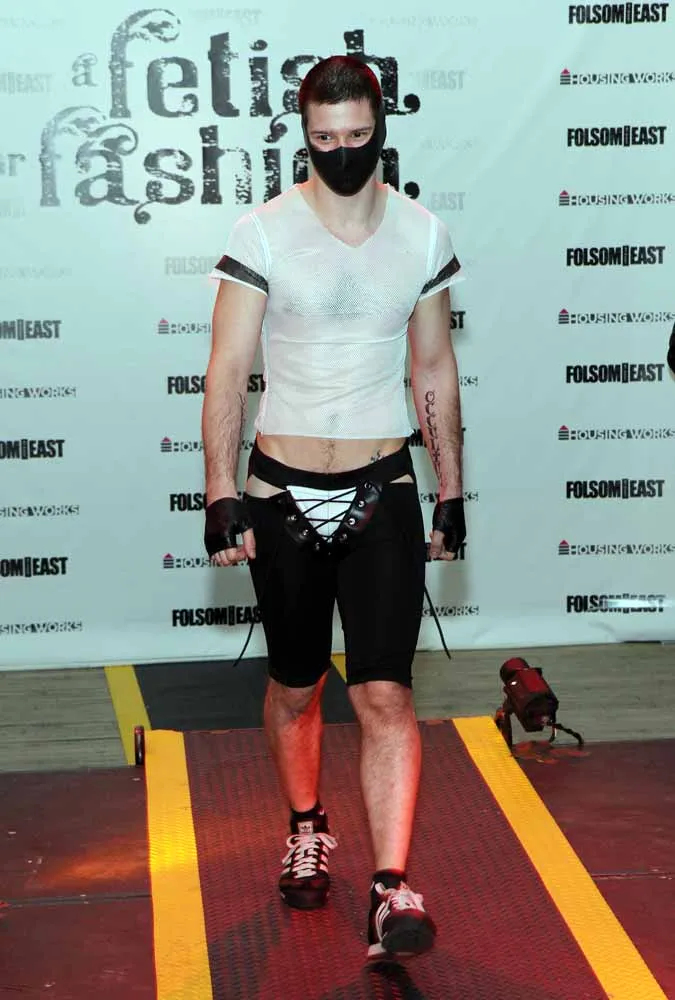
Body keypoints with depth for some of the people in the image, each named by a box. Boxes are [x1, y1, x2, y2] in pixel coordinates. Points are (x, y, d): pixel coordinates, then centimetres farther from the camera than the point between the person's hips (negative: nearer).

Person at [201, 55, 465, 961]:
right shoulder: (263, 233, -6)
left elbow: (435, 370, 10)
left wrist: (452, 491, 10)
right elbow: (228, 371, -5)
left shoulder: (423, 234, 2)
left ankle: (393, 888, -7)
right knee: (295, 686, 14)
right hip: (283, 493, 0)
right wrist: (221, 495, -10)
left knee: (386, 693, -9)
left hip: (383, 491, 1)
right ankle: (308, 831, 38)